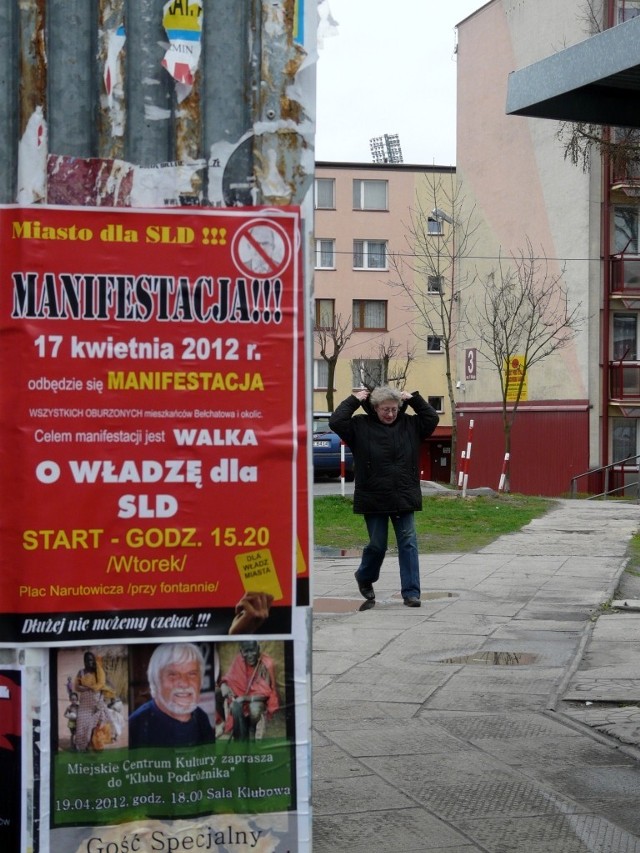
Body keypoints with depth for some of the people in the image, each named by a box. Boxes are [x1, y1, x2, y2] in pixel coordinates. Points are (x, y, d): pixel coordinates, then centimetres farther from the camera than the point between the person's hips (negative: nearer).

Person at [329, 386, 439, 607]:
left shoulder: (409, 425, 7)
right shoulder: (360, 426, -3)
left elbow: (432, 419, 8)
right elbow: (335, 422, -13)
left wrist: (413, 399, 2)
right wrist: (354, 400, -8)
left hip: (404, 499, 3)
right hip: (374, 500, -3)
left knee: (408, 543, -1)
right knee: (377, 545, 6)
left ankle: (411, 592, 3)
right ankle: (364, 578, 36)